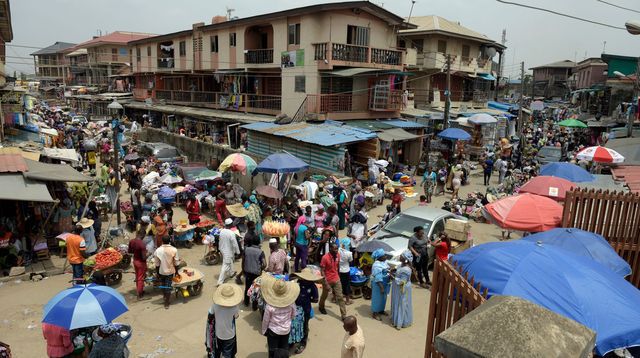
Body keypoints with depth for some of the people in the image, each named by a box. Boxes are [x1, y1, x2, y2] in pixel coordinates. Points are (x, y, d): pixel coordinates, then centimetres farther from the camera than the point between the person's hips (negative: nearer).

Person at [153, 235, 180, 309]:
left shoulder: (158, 250, -15)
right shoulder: (174, 250, -17)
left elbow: (157, 264, -8)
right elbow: (176, 263, -10)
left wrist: (157, 273, 4)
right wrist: (176, 271, 5)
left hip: (161, 271, 1)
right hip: (170, 271, -1)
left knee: (163, 285, 24)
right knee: (168, 287, 10)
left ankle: (165, 298, 42)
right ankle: (167, 303, 15)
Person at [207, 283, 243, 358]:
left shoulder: (215, 305, -23)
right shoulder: (234, 308, -30)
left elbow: (210, 317, -8)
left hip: (217, 333, 3)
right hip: (229, 335, -3)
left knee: (216, 351, 30)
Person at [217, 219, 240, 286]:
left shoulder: (222, 231, -8)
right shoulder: (231, 233, -28)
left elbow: (220, 241, 6)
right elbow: (235, 244, -20)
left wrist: (221, 248, 20)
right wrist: (238, 252, -7)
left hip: (223, 249, 8)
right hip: (228, 251, -8)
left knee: (230, 262, 30)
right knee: (225, 266, 0)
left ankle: (231, 273, 52)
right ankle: (220, 282, 2)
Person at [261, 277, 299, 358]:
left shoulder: (269, 306, -27)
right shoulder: (291, 303, -19)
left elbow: (265, 320, -14)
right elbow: (293, 315, -2)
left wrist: (264, 330, 5)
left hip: (273, 331, -3)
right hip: (286, 330, 3)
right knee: (284, 350, 23)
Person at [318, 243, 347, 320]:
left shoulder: (338, 255, -7)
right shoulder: (325, 257, -24)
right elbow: (322, 271, -21)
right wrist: (326, 283, -25)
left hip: (336, 280, 4)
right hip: (327, 280, -4)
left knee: (340, 297, 3)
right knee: (325, 295, 21)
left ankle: (344, 315, 10)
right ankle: (321, 307, 49)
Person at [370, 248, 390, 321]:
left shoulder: (384, 261, -1)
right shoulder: (377, 265, -28)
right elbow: (378, 278, -27)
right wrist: (381, 287, -25)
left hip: (385, 283, 9)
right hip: (378, 284, -9)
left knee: (383, 297, 22)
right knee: (377, 298, 5)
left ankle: (381, 310, 40)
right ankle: (375, 313, 21)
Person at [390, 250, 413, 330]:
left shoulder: (406, 270, -31)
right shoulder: (402, 264, -1)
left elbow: (401, 281, -28)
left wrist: (393, 278, -22)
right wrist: (393, 273, -2)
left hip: (402, 289, -9)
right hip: (398, 288, 9)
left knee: (401, 304, 5)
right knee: (397, 303, 23)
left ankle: (400, 322, 20)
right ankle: (396, 318, 41)